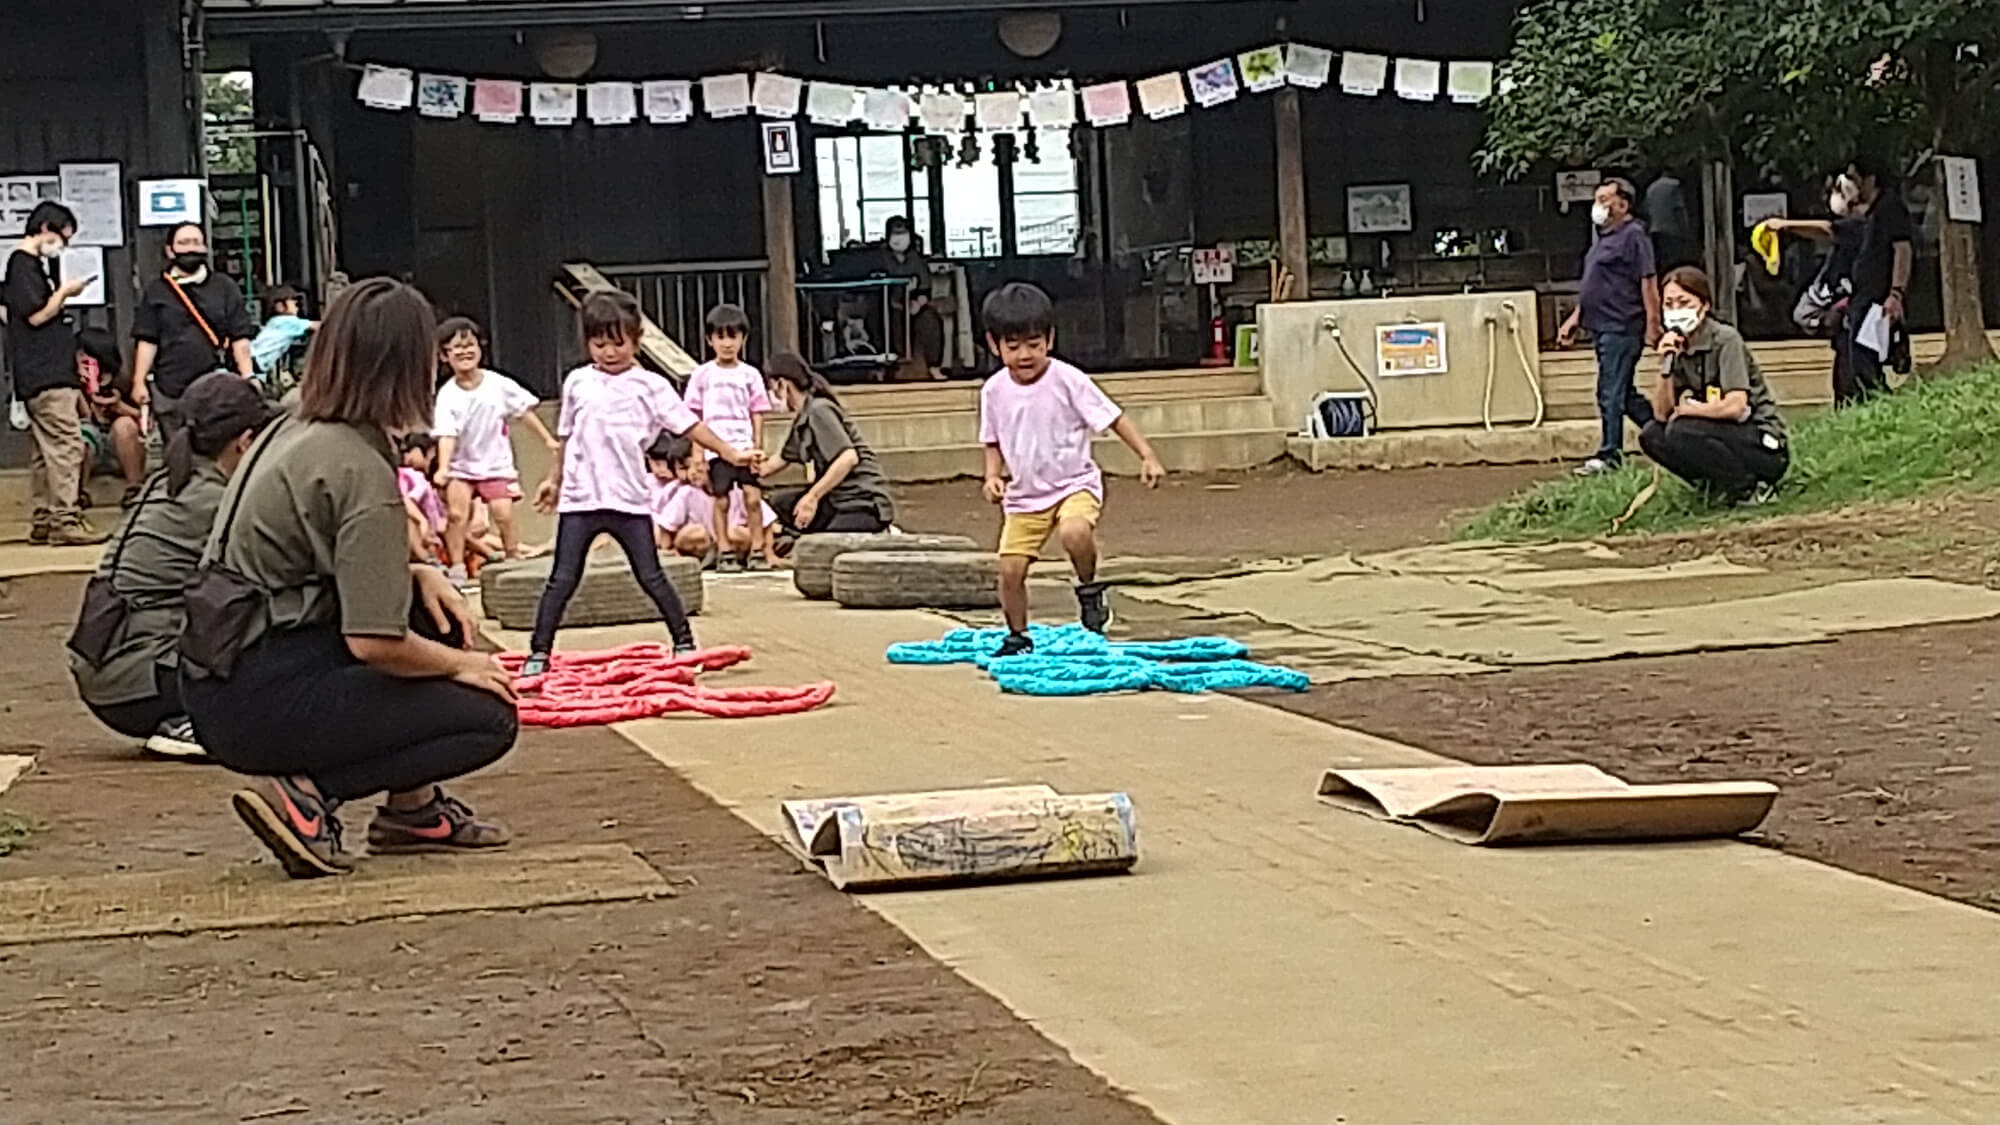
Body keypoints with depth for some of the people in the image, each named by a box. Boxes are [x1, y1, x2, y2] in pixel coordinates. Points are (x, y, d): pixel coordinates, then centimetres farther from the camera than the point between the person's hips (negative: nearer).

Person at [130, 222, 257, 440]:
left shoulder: (224, 288, 8)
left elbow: (240, 339, 5)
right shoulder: (156, 291, 8)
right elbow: (147, 341, 5)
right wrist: (139, 382, -1)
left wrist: (248, 379, -3)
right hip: (170, 389, 1)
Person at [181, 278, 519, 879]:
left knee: (437, 614, 20)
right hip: (259, 704, -9)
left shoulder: (293, 430, 9)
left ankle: (413, 806, 18)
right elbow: (374, 642, -21)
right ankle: (305, 793, -9)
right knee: (489, 717, -4)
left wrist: (417, 574, 8)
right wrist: (459, 664, -2)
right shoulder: (363, 471, -18)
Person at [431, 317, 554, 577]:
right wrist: (443, 468, -33)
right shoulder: (447, 396, -12)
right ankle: (457, 568, -4)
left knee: (503, 513, -11)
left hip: (496, 464, 0)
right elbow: (446, 435, -19)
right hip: (461, 466, 0)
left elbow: (524, 413, 4)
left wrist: (548, 440, 5)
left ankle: (514, 560, 7)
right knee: (457, 513, -14)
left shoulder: (499, 385, -7)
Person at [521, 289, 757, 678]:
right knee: (562, 579, 0)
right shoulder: (578, 383, 8)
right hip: (579, 499, 2)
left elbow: (690, 425, -2)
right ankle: (539, 653, 3)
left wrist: (730, 453, -9)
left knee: (651, 577, 3)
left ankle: (685, 642, 13)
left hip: (630, 499, -2)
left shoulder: (650, 387, 1)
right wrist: (554, 480, 25)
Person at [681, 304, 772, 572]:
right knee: (721, 501, 1)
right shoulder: (702, 375, 6)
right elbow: (694, 418, 7)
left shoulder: (750, 375, 8)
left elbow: (757, 415, 8)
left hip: (745, 446, 0)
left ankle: (757, 551, -3)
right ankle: (725, 554, 8)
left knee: (753, 497, -9)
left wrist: (757, 447, 0)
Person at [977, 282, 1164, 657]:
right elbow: (993, 442, 15)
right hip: (1024, 495, 4)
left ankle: (1089, 589, -7)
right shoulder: (995, 391, -1)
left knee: (1074, 532, -35)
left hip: (1074, 484, -4)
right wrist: (993, 475, -4)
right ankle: (1017, 637, 22)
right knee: (1010, 567, -2)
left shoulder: (1067, 380, -12)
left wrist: (1147, 456, -17)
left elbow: (1113, 418, -9)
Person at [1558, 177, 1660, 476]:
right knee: (1624, 394, 14)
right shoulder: (1603, 237, 18)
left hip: (1621, 328, -10)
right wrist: (1576, 317, 21)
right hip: (1602, 327, 10)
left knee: (1611, 393, -7)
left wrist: (1652, 324, -20)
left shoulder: (1633, 236, -11)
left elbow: (1649, 283, -16)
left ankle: (1609, 456, -2)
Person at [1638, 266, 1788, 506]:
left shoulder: (1726, 340, -14)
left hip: (1764, 446, -8)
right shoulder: (1677, 347, 6)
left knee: (1681, 431, -27)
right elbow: (1662, 414, 0)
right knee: (1651, 435, -3)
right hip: (1727, 435, 8)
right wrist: (1666, 365, -13)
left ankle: (1750, 488, -11)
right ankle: (1717, 486, 7)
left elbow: (1735, 407, -25)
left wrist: (1686, 410, -10)